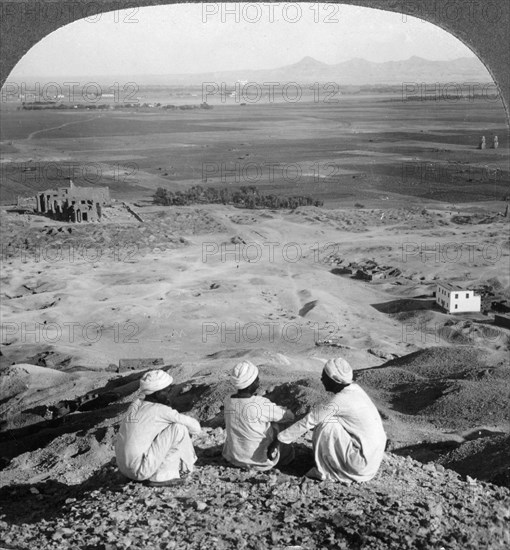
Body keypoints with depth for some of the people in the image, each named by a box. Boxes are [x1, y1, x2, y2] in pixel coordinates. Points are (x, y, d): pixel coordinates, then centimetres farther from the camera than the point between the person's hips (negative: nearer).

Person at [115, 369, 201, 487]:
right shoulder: (162, 410, -11)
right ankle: (160, 476, -4)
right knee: (179, 428, -8)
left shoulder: (136, 404, 10)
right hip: (140, 471, -8)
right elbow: (196, 427, -3)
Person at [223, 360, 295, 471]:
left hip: (233, 458, 4)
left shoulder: (228, 401, -11)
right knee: (288, 450, 22)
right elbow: (290, 416, -13)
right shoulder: (262, 405, -27)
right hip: (261, 462, -4)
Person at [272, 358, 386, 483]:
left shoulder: (340, 400, -20)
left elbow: (309, 421, -16)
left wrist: (278, 440, -10)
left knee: (326, 423, -14)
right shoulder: (353, 389, 4)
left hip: (363, 464, -9)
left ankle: (324, 471, -1)